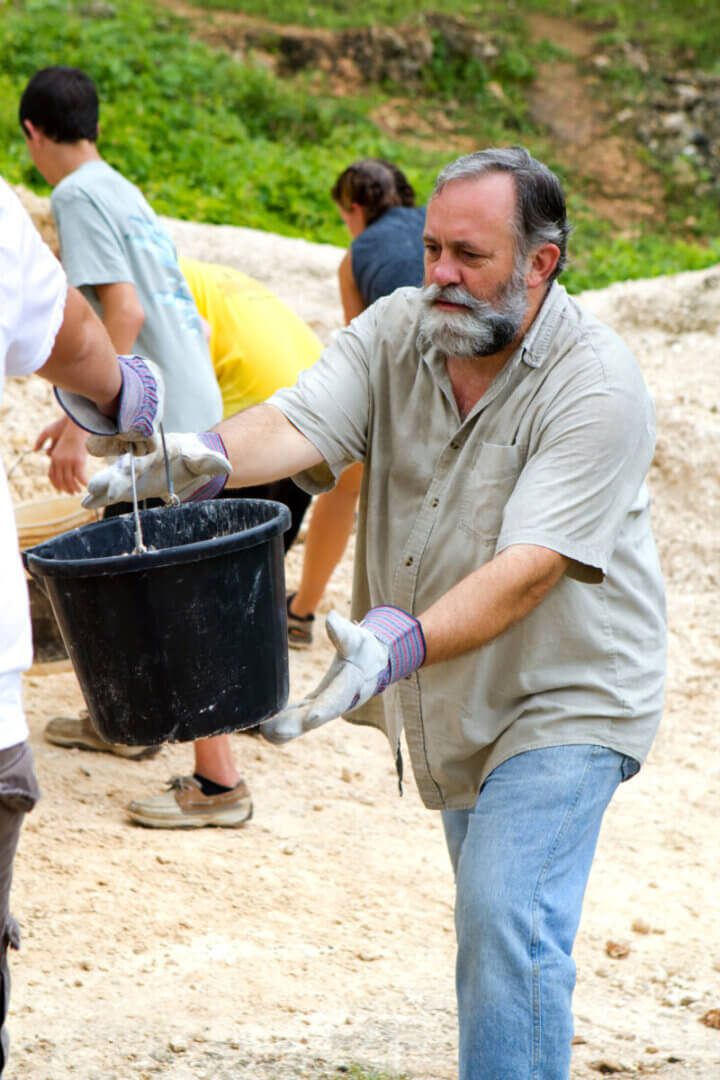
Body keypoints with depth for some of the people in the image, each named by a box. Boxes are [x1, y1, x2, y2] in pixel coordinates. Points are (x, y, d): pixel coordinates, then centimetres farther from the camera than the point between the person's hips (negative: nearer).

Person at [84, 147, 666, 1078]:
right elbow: (300, 421, -20)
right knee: (490, 925, 17)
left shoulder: (596, 386, -21)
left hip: (567, 695, -6)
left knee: (508, 926, -19)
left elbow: (530, 567, -30)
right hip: (459, 709, 6)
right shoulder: (398, 330, -4)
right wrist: (205, 459, -42)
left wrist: (401, 644, -44)